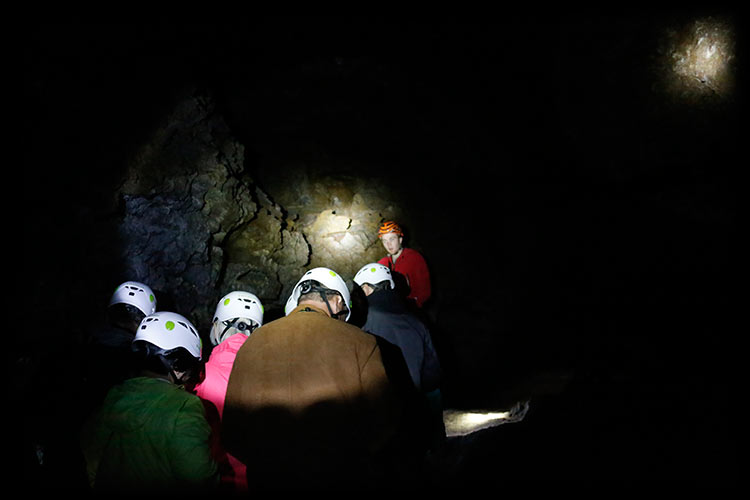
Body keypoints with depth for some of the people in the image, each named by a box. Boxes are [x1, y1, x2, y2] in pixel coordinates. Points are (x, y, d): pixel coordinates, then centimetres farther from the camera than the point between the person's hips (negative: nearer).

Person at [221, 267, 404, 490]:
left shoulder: (252, 342, -5)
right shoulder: (359, 342, -13)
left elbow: (231, 436, 0)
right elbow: (383, 422, -9)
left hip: (268, 478, 2)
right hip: (343, 478, -2)